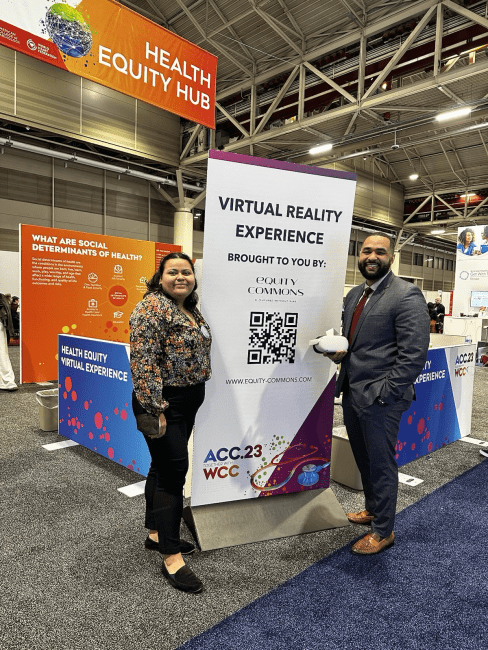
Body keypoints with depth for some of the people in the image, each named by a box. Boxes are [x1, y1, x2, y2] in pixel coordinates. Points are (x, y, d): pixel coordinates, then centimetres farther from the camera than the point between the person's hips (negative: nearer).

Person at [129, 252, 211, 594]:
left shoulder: (191, 310, 12)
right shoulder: (152, 307, -16)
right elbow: (143, 361, -22)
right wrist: (154, 408, -24)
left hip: (188, 402, 9)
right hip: (164, 402, -9)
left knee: (163, 466, 18)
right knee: (173, 471, -5)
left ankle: (156, 533, 33)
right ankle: (171, 558, 7)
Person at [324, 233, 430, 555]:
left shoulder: (407, 296, -14)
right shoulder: (354, 294, 11)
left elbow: (414, 355, -19)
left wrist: (382, 393, -19)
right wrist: (338, 351, 0)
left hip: (380, 399, -7)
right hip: (352, 393, 8)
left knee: (381, 464, 8)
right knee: (364, 459, 22)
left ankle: (383, 531, 28)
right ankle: (372, 509, 45)